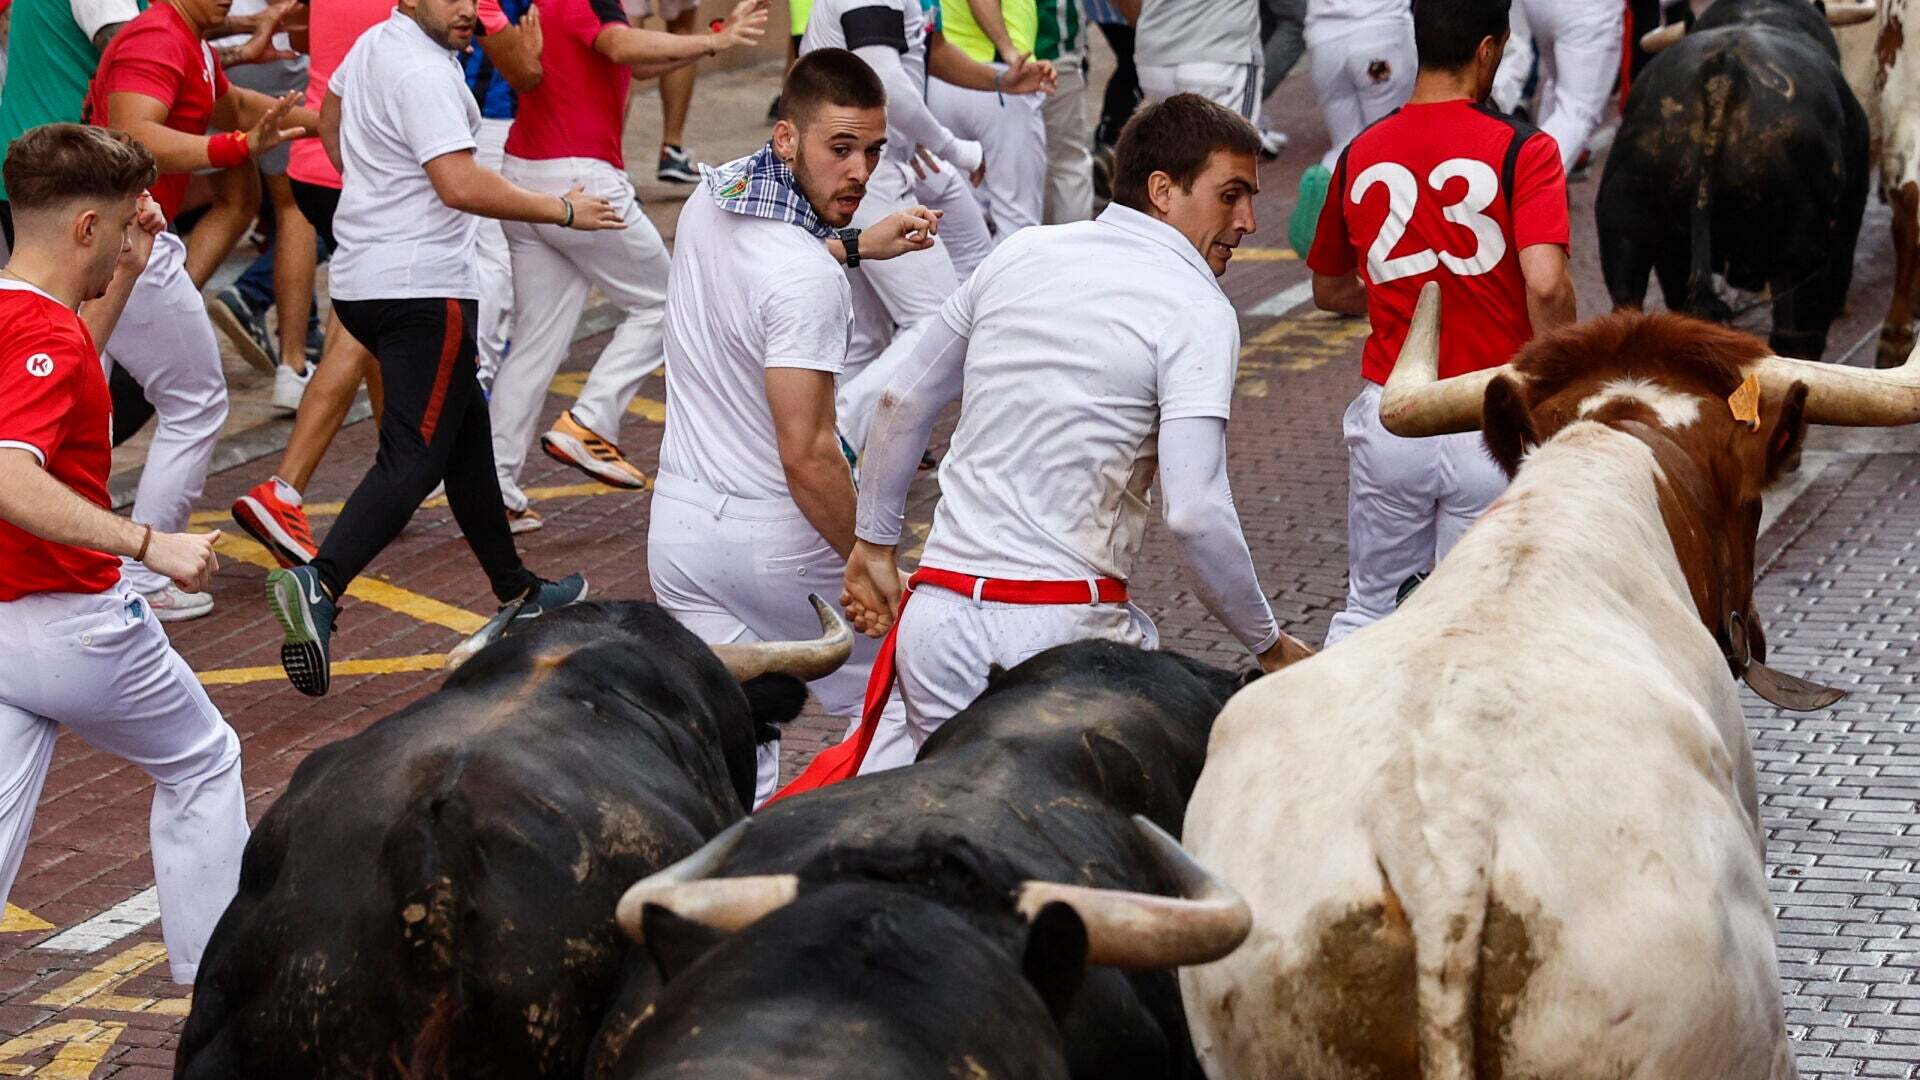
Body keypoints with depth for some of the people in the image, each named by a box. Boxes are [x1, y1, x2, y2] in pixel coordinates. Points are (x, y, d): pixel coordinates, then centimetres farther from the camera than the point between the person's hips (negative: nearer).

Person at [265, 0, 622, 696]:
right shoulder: (422, 72, -19)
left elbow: (329, 122, 28)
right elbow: (461, 185, -26)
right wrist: (562, 211, -16)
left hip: (362, 278, 10)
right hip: (422, 287, -10)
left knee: (467, 433, 20)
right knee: (414, 455, -12)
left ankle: (516, 592, 31)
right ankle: (320, 585, -26)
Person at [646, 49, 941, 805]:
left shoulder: (711, 197, 1)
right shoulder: (807, 279, -25)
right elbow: (807, 457, -26)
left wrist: (857, 245, 21)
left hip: (680, 515, 7)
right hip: (774, 536, -7)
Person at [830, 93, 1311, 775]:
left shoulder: (1019, 255, 12)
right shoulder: (1199, 310, -7)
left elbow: (904, 403, 19)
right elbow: (1195, 514, -15)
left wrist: (874, 544, 31)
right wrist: (1269, 644, -2)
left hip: (939, 613, 6)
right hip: (1066, 626, -6)